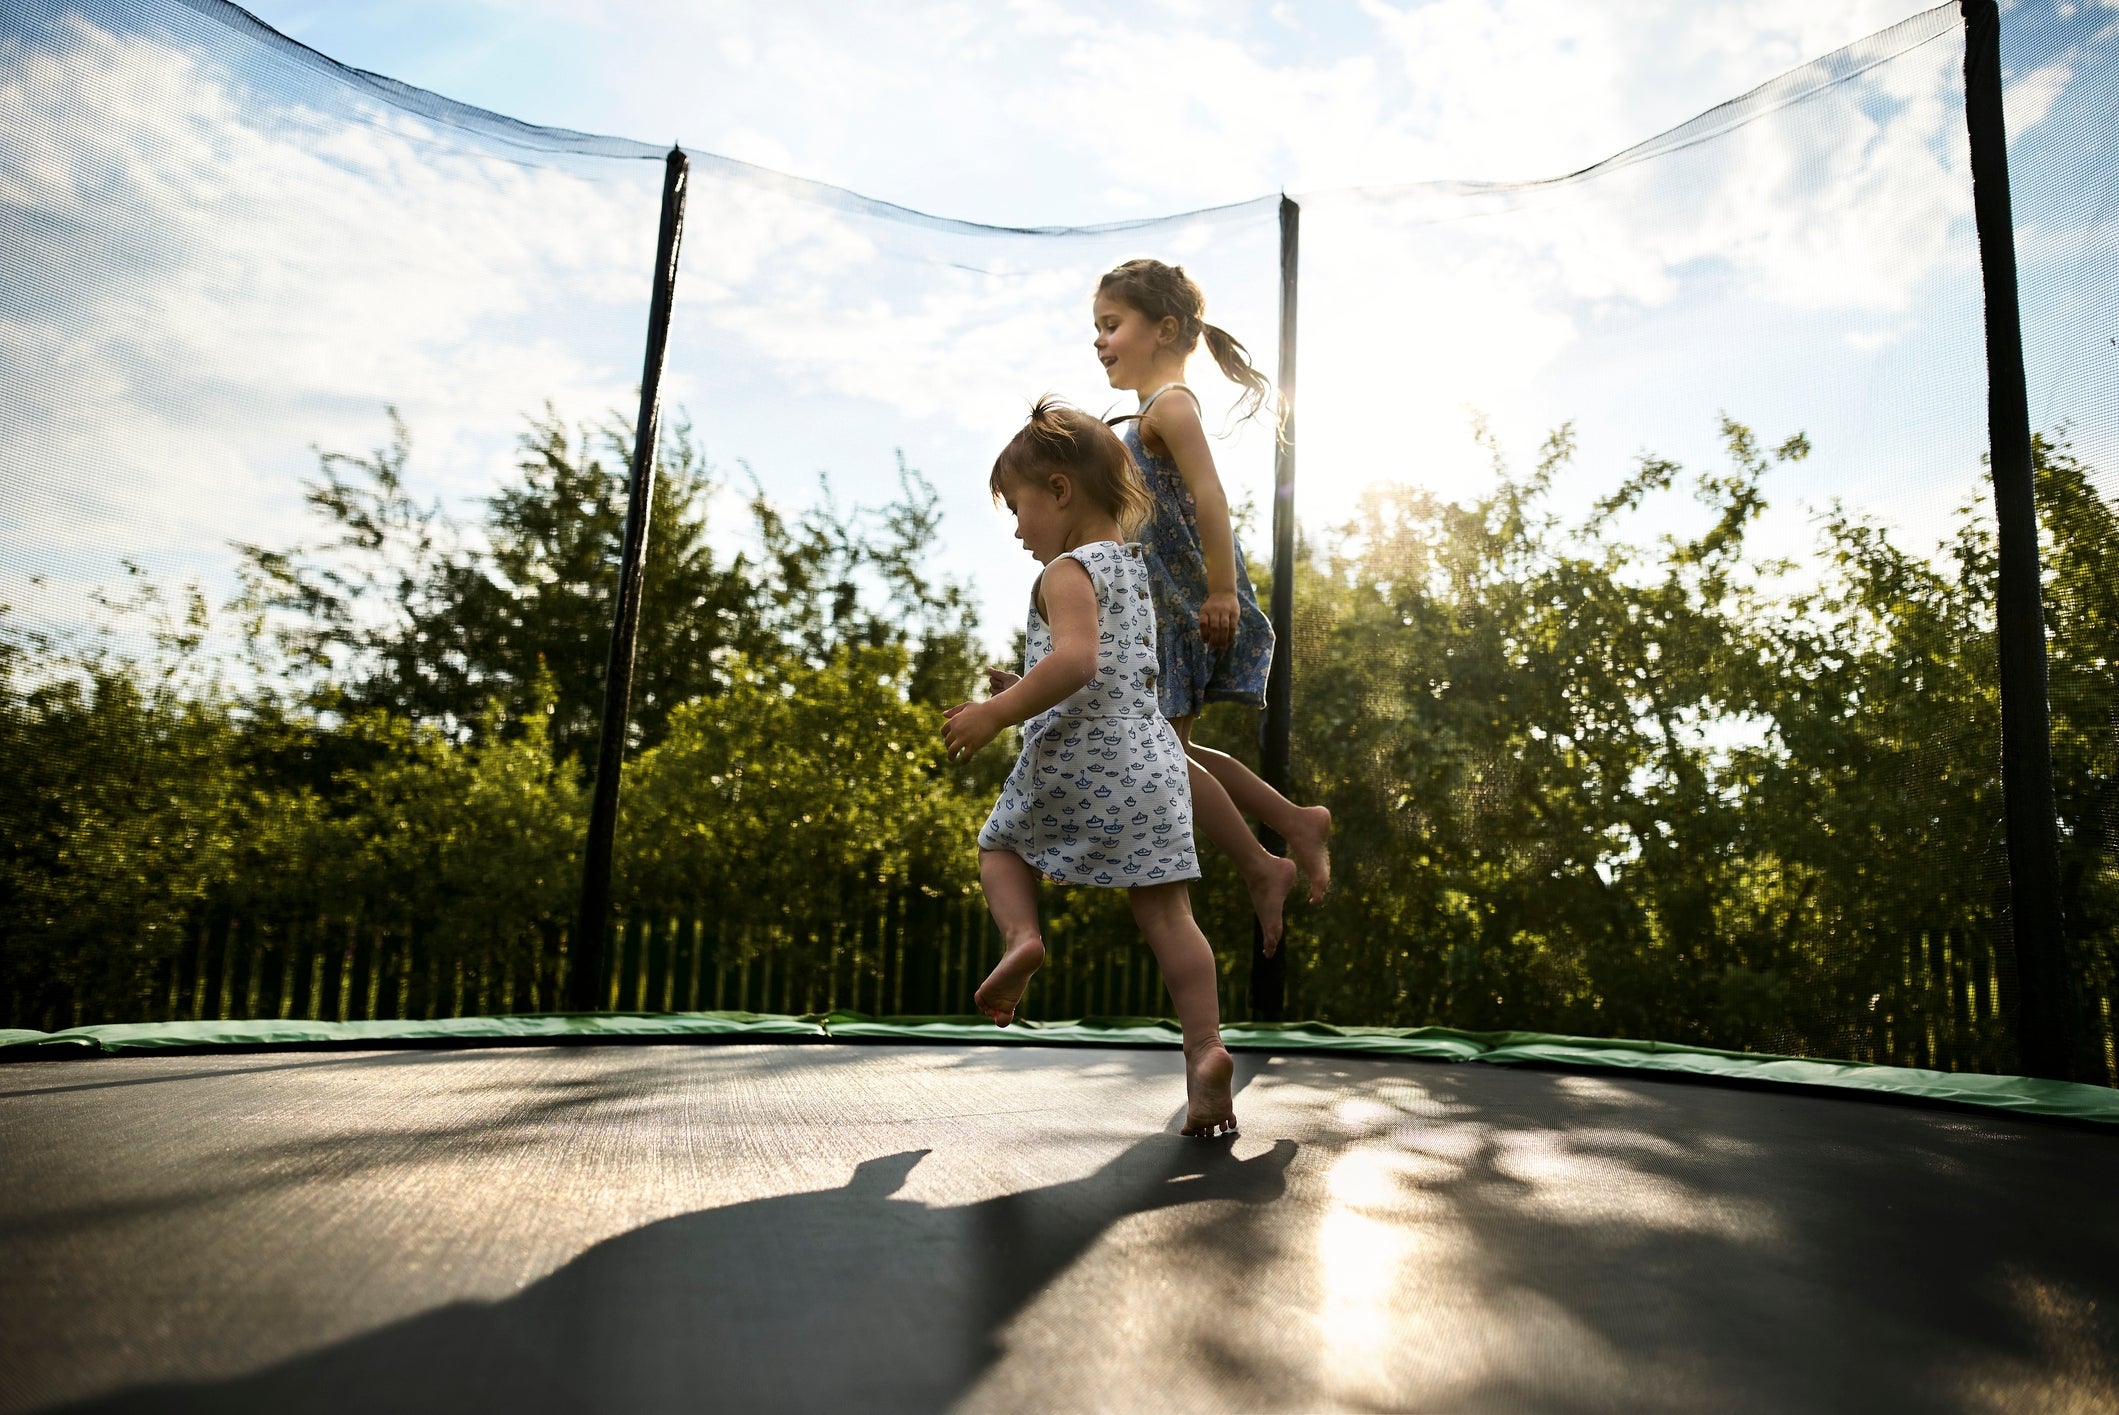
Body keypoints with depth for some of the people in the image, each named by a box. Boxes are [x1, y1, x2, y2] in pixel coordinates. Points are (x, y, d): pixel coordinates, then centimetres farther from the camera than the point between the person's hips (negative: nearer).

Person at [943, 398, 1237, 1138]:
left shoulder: (1068, 573, -7)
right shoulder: (1134, 570, 21)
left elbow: (1076, 662, -25)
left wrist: (997, 714, -18)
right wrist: (1024, 692, 25)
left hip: (1078, 763, -7)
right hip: (1153, 759, 7)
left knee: (1000, 845, 19)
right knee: (1166, 913, 4)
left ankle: (1021, 936, -7)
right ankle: (1206, 1049, -4)